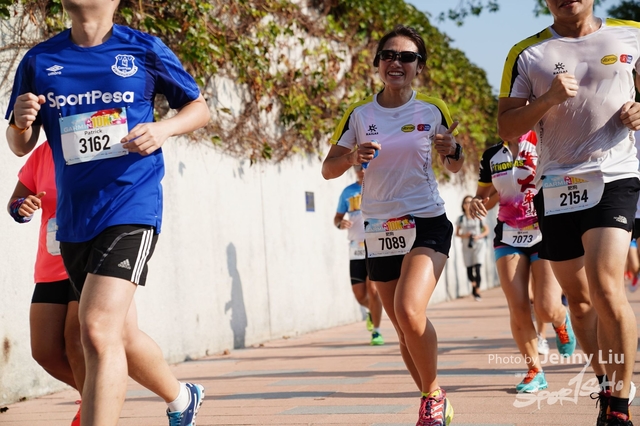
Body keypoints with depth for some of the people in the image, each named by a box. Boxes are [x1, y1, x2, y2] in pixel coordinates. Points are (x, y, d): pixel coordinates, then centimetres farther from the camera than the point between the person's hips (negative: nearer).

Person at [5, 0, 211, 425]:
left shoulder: (145, 50, -1)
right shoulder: (39, 61, 6)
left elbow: (199, 107, 9)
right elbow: (21, 146, 12)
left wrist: (163, 129, -11)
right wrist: (21, 122, -11)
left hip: (132, 206, -5)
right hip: (74, 217, 5)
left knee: (99, 330, -20)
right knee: (121, 334, 16)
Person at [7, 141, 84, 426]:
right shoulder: (43, 153, 6)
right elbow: (14, 202, 12)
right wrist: (22, 207, -11)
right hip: (51, 270, 5)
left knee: (76, 339, -16)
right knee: (45, 351, 0)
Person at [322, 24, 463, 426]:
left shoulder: (433, 110, 0)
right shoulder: (359, 114, 3)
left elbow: (454, 166, 12)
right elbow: (328, 170, 5)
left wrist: (453, 150, -11)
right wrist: (352, 156, -16)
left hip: (427, 223, -3)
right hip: (379, 231, 3)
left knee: (409, 312, -25)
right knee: (405, 330, 10)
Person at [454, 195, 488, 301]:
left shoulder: (478, 217, 1)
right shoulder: (461, 219, 5)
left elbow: (486, 230, 7)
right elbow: (457, 233, 10)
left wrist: (479, 236, -10)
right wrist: (463, 235, -10)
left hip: (478, 245, -2)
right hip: (466, 246, 2)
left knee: (477, 268, -15)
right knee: (469, 270, 2)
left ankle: (477, 291, -10)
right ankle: (473, 284, 35)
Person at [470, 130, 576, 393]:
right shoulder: (492, 156, 8)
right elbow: (483, 194, 18)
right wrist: (476, 203, -4)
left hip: (546, 234, -3)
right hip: (509, 238, 3)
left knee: (547, 310, -11)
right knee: (518, 309, -6)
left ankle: (562, 321, 27)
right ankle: (534, 370, 12)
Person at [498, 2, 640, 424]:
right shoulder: (527, 53, 5)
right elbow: (507, 127, 3)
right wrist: (548, 98, -13)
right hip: (556, 186, 3)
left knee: (606, 288, -19)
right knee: (578, 299, 9)